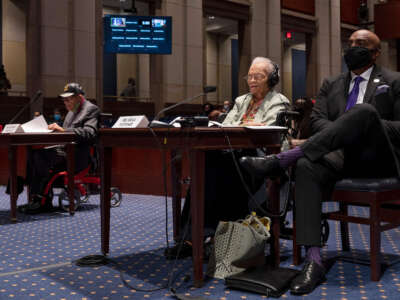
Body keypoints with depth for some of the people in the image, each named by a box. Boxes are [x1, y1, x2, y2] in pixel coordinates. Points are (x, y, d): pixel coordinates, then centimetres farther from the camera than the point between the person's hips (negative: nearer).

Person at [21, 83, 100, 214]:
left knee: (41, 157, -25)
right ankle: (37, 198, -13)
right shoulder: (72, 111, 23)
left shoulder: (91, 109, -5)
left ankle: (44, 202, -19)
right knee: (34, 154, -12)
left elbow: (89, 134, -20)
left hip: (79, 156, -9)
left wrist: (63, 130, -25)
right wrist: (56, 129, 7)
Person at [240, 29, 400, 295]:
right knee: (308, 167, -33)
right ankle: (314, 262, -38)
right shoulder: (331, 85, 21)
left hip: (378, 157, -3)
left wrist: (369, 128, -18)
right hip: (340, 155, 3)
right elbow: (318, 120, 7)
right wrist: (346, 134, -13)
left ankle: (279, 160, -39)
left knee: (364, 111, -34)